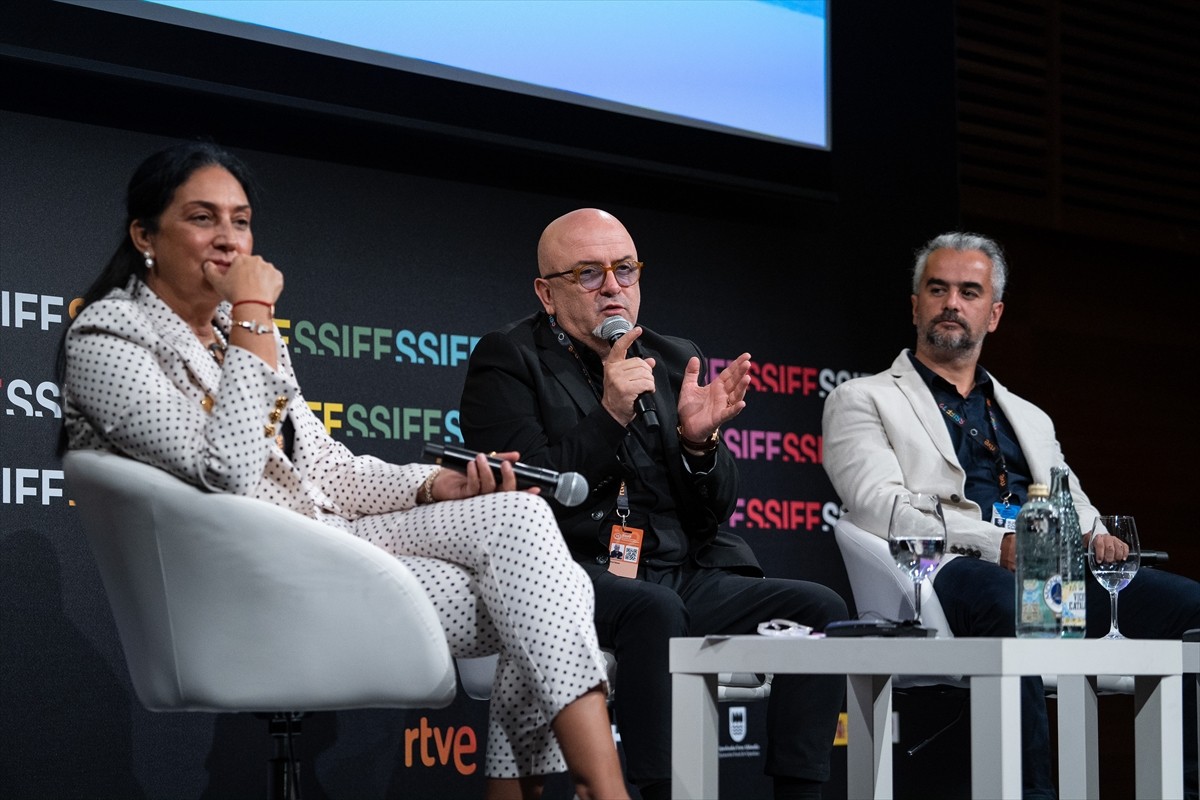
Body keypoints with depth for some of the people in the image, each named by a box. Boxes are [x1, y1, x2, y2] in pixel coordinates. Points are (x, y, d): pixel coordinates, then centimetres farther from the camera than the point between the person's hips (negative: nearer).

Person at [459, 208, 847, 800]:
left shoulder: (673, 362, 18)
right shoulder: (507, 361, 4)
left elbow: (714, 512, 14)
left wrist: (699, 440, -6)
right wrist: (609, 416, -19)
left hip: (684, 577, 6)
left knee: (819, 608, -15)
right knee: (655, 611, -36)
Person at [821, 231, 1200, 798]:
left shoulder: (1030, 418, 34)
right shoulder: (861, 401, 16)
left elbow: (1073, 506, 27)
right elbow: (880, 507, -1)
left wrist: (1092, 537, -2)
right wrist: (995, 543, -16)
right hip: (947, 571, -5)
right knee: (1008, 602, -42)